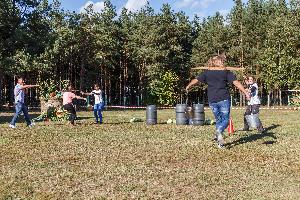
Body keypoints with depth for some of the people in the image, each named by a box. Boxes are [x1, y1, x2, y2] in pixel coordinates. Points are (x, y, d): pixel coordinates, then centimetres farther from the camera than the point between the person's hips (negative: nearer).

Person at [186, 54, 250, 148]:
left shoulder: (207, 72, 7)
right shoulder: (226, 72, 0)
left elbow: (196, 80, 10)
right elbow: (236, 82, -7)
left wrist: (188, 87, 26)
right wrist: (245, 92, -6)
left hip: (212, 100, 3)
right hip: (224, 99, -3)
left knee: (218, 119, 19)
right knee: (225, 119, 3)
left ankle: (218, 134, 7)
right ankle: (219, 131, -25)